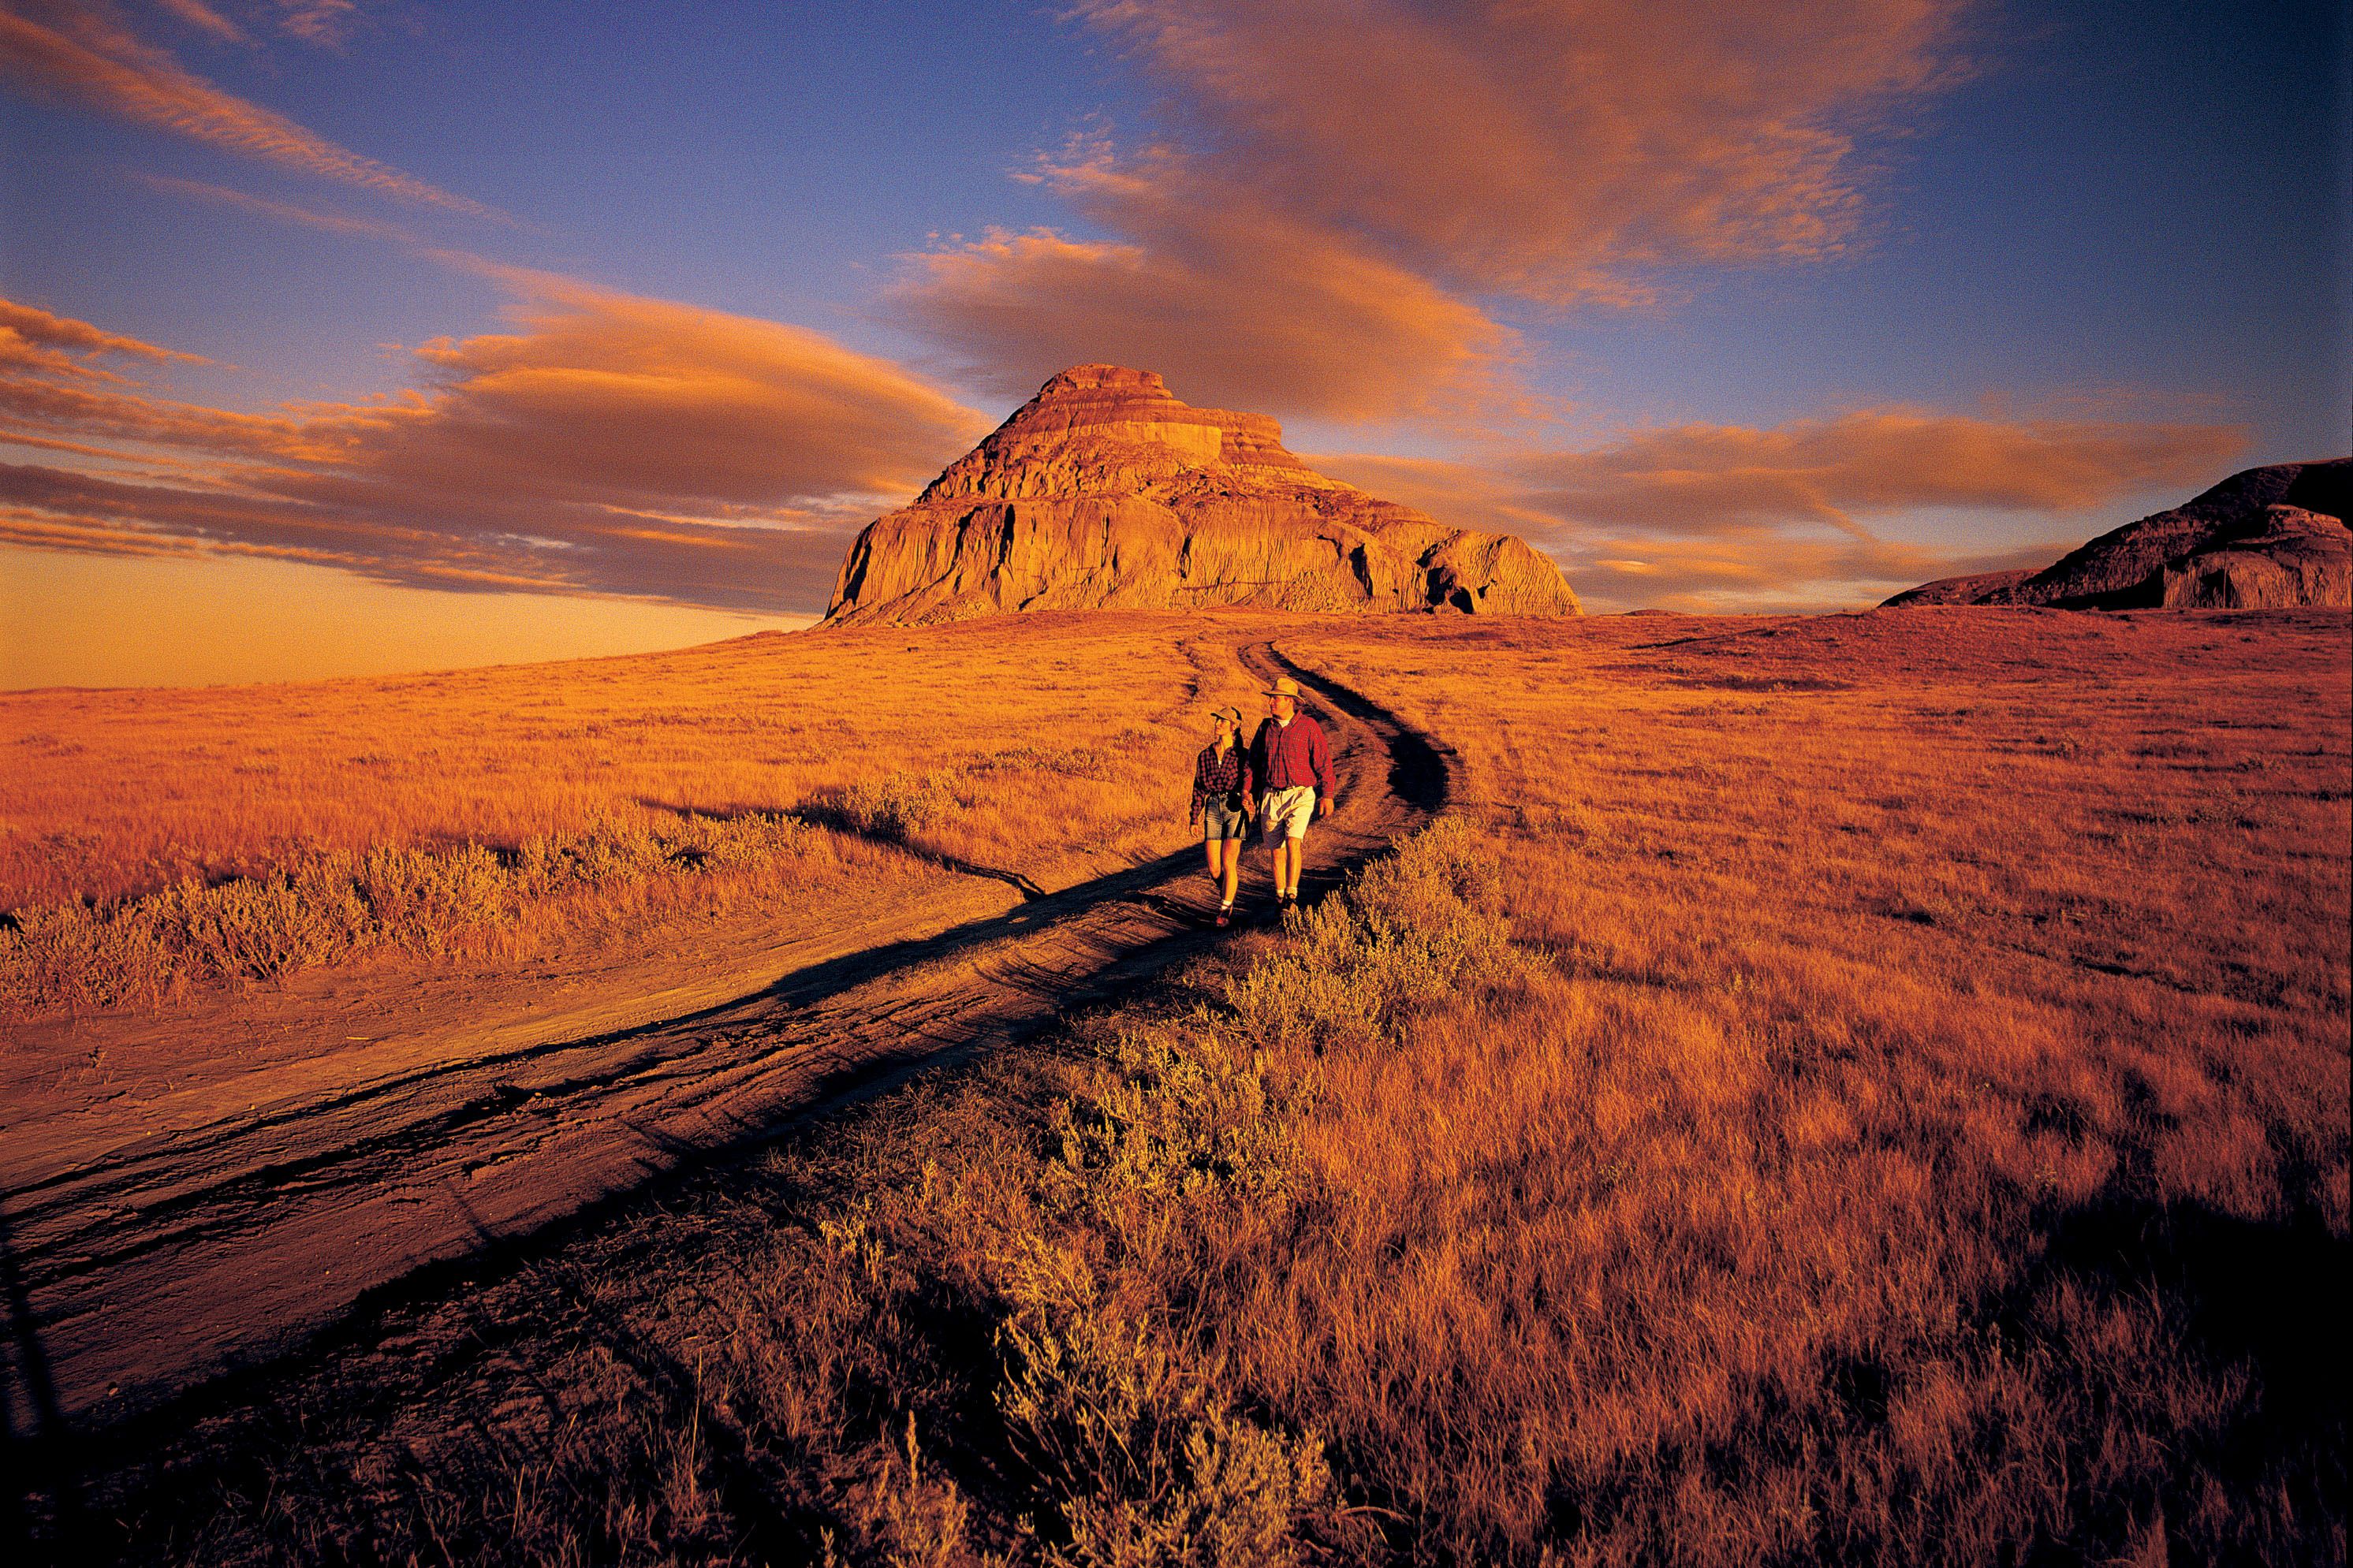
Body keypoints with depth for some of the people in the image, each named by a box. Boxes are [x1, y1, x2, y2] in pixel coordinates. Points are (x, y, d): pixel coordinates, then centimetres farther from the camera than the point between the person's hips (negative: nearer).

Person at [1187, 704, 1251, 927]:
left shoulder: (1242, 755, -1)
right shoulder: (1205, 756, 9)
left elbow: (1250, 783, -3)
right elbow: (1198, 788, 14)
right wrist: (1194, 818, 13)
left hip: (1236, 810, -3)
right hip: (1213, 810, 3)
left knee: (1228, 862, -11)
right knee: (1214, 867, 0)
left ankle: (1225, 910, 0)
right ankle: (1228, 898, 28)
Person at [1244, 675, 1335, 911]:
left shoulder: (1308, 726, -4)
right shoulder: (1265, 728, 9)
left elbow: (1324, 762, -4)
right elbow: (1252, 761, 15)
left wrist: (1327, 795, -8)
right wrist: (1246, 789, 2)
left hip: (1300, 795, -4)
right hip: (1271, 797, 4)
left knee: (1293, 842, -21)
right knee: (1276, 850, 7)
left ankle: (1292, 896, -16)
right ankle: (1280, 899, 19)